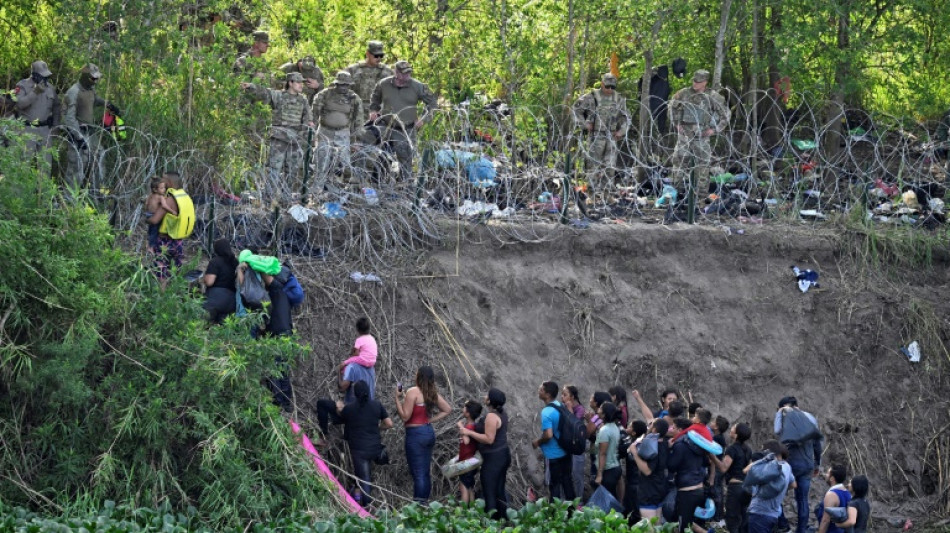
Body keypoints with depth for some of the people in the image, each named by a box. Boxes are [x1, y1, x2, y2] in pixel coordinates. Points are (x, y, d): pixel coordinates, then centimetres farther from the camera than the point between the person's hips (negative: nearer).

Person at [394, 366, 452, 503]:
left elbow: (405, 416, -17)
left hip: (416, 433, -8)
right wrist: (431, 420, 10)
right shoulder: (433, 393, 7)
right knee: (425, 473, 13)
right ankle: (424, 503, 18)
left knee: (417, 473, -6)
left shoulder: (413, 392, -15)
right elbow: (448, 409, 14)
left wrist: (398, 398, -10)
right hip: (429, 432, 8)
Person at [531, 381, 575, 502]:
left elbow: (548, 435, -29)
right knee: (567, 481, 17)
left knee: (554, 484, 5)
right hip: (566, 452, 8)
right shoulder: (562, 406, 3)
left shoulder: (546, 412, -23)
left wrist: (537, 442, -10)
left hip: (554, 455, -8)